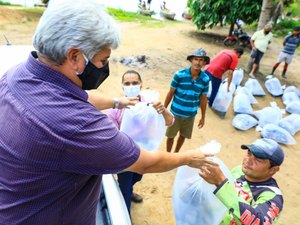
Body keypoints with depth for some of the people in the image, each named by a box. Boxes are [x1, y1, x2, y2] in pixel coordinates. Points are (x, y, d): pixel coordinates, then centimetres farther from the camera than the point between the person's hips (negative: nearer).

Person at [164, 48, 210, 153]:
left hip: (191, 114, 3)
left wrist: (203, 117, 7)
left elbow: (203, 99, 1)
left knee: (183, 136, 21)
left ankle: (176, 153, 47)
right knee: (170, 136, 13)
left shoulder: (205, 79, -10)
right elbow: (170, 93, -8)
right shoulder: (179, 75, -18)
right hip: (176, 112, -2)